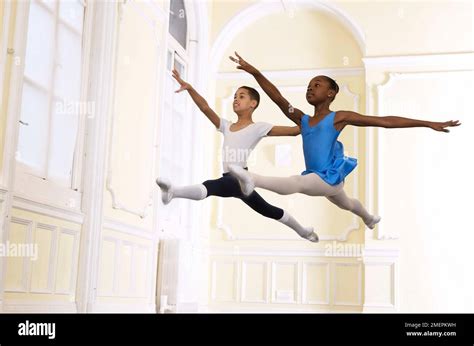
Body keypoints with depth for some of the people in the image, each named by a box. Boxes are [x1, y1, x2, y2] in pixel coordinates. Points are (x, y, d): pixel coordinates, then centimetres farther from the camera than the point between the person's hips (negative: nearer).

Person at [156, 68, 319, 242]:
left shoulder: (258, 128, -3)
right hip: (230, 180, 8)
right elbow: (205, 108, 4)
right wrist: (190, 88, -7)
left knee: (210, 186, -37)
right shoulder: (226, 126, 15)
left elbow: (294, 130, -7)